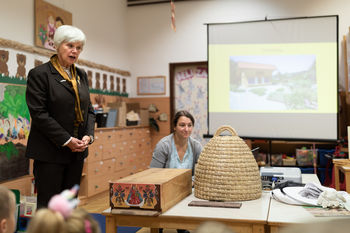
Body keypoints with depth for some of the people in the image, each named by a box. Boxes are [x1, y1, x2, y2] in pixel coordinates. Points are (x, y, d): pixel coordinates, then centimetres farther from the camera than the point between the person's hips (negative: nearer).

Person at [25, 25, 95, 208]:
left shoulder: (81, 75, 14)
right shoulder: (39, 74, -6)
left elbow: (89, 110, 15)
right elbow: (39, 114, -13)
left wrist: (88, 135, -3)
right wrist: (66, 140, -15)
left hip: (77, 151, 6)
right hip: (50, 152, -6)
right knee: (48, 205, 0)